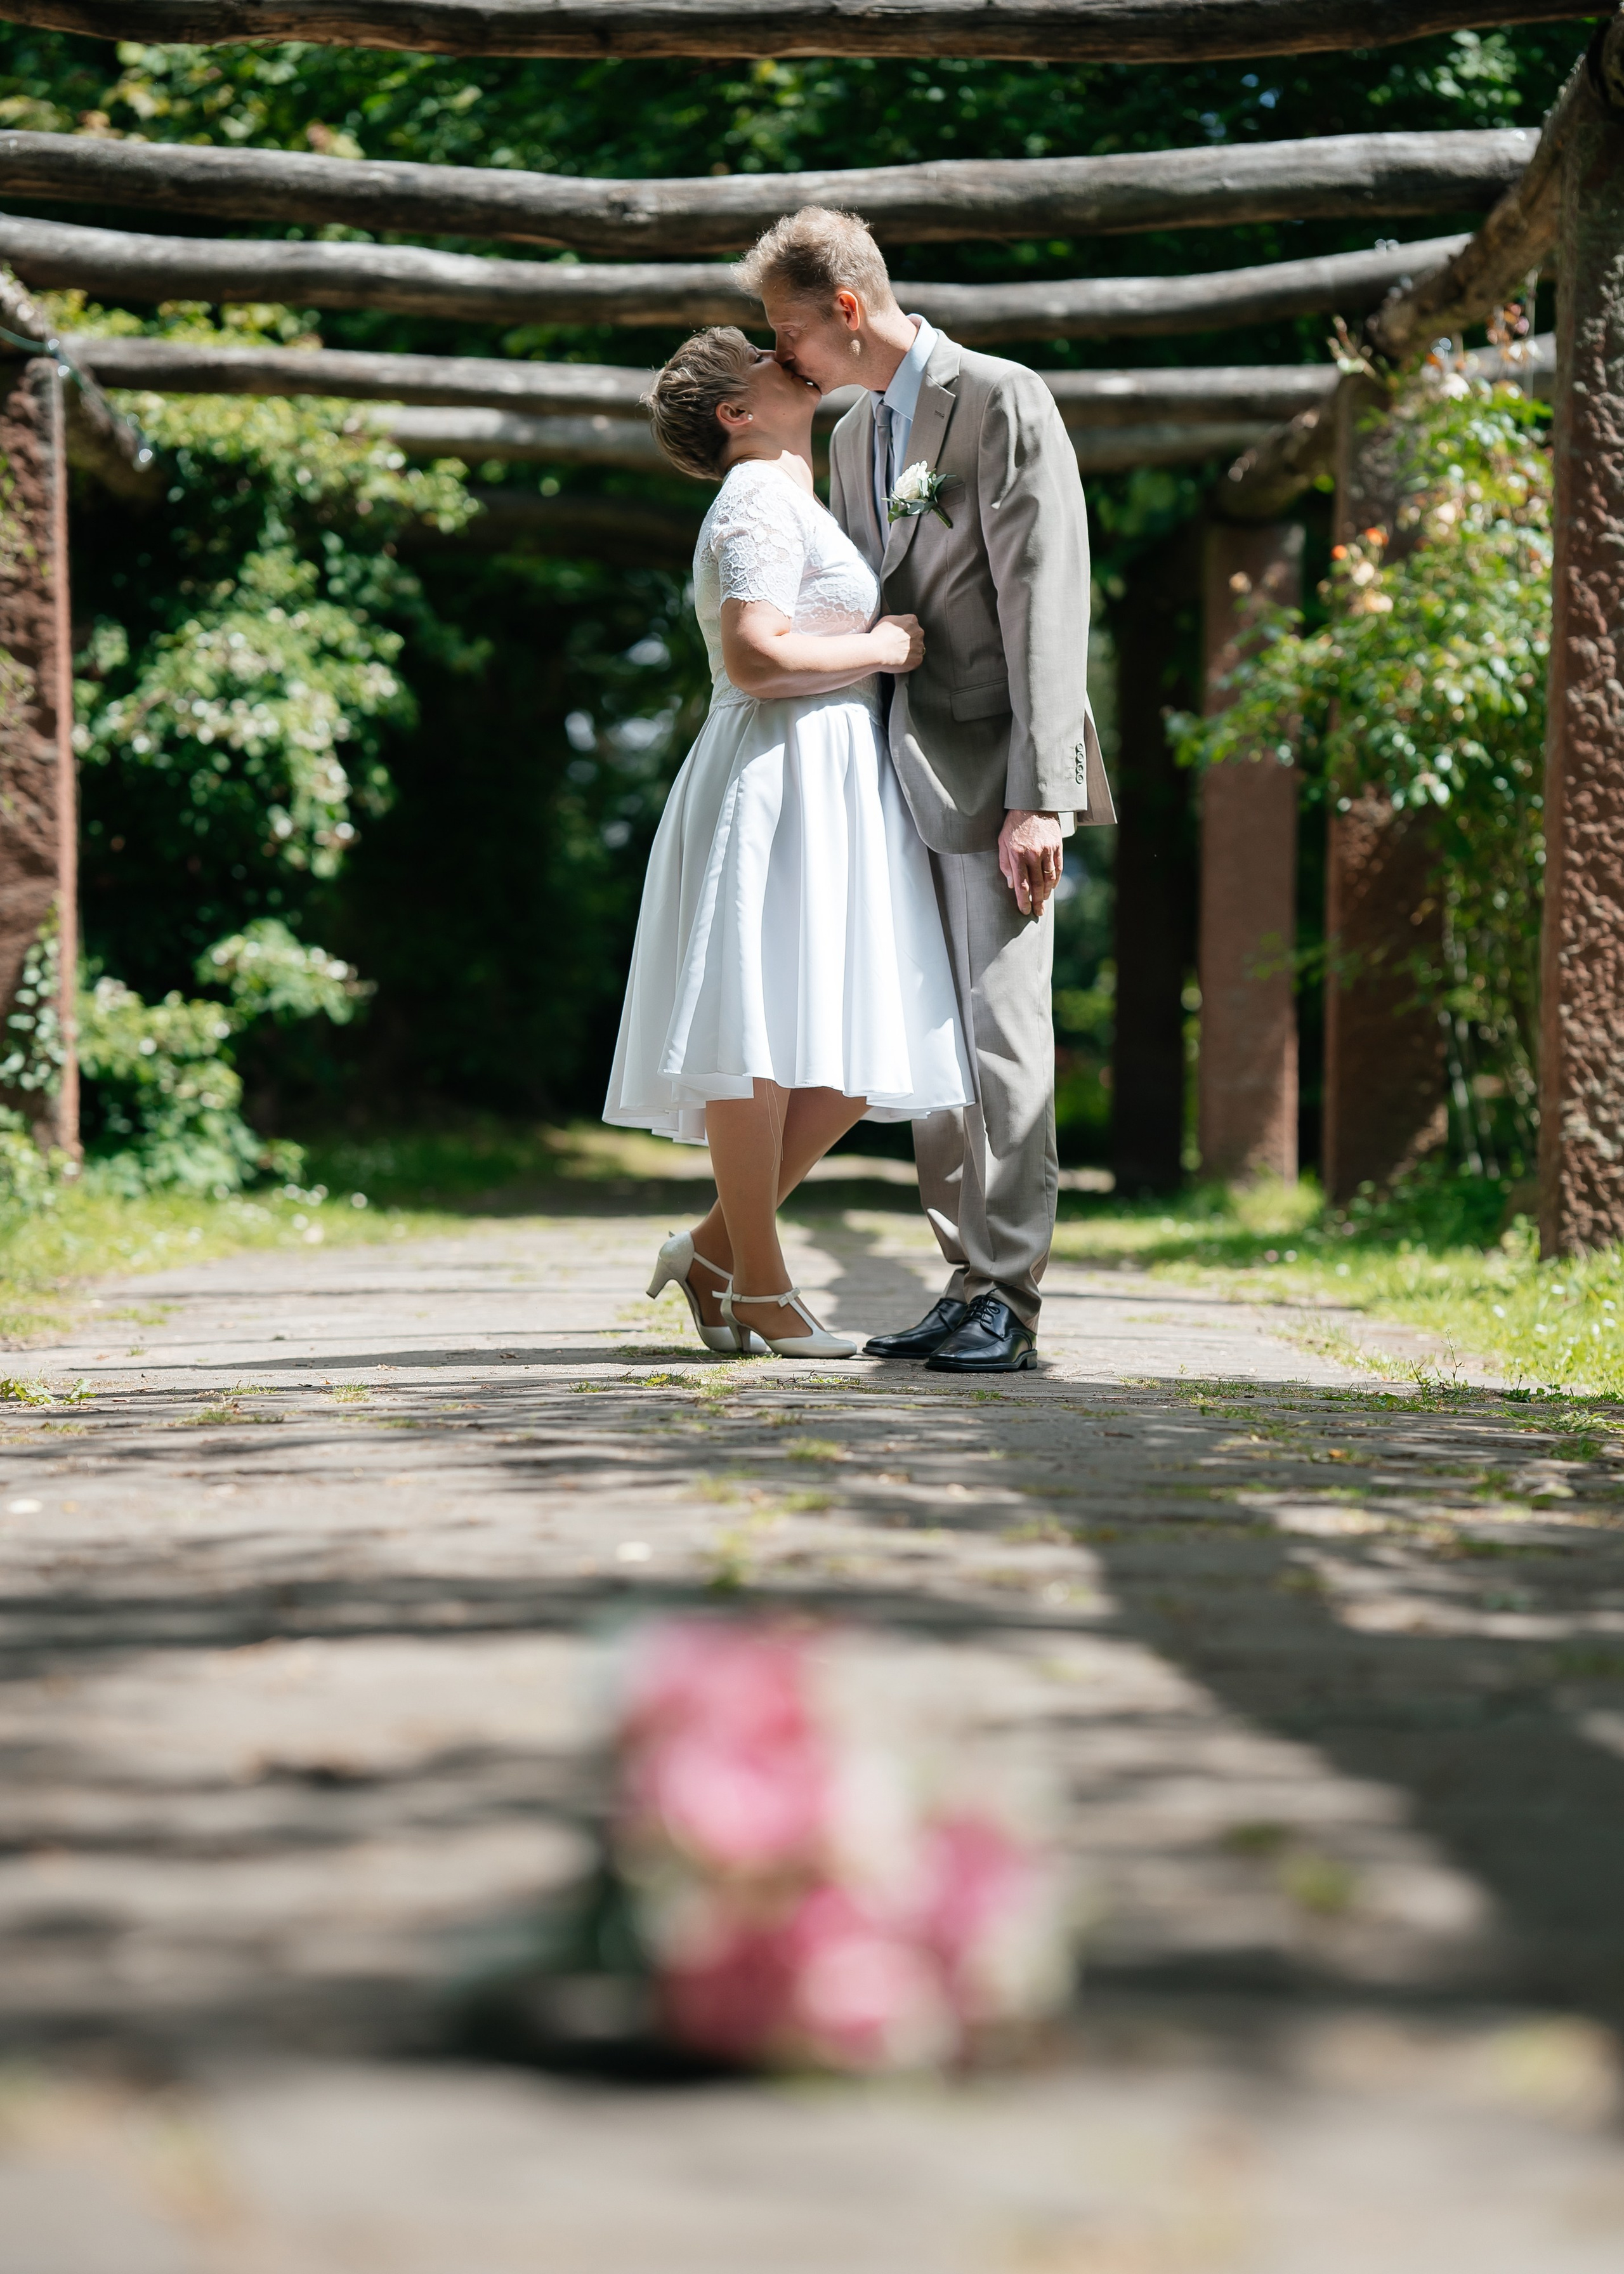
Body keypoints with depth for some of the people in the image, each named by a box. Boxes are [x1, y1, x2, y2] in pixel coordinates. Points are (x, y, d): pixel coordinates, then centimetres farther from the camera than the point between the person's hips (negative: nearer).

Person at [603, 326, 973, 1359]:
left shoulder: (792, 504, 25)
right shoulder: (761, 504, -7)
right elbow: (754, 656, -20)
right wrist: (881, 649, -9)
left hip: (840, 794, 10)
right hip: (779, 779, -10)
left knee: (850, 1053, 4)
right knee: (764, 1031, -7)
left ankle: (714, 1249, 10)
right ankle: (760, 1283, -4)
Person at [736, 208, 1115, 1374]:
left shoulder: (1005, 403, -8)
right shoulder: (855, 435, 18)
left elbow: (1045, 604, -14)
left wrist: (1039, 797, -20)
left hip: (997, 773, -8)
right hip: (906, 780, 8)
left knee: (1002, 1027, -11)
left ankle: (1009, 1301, -10)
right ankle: (969, 1288, 12)